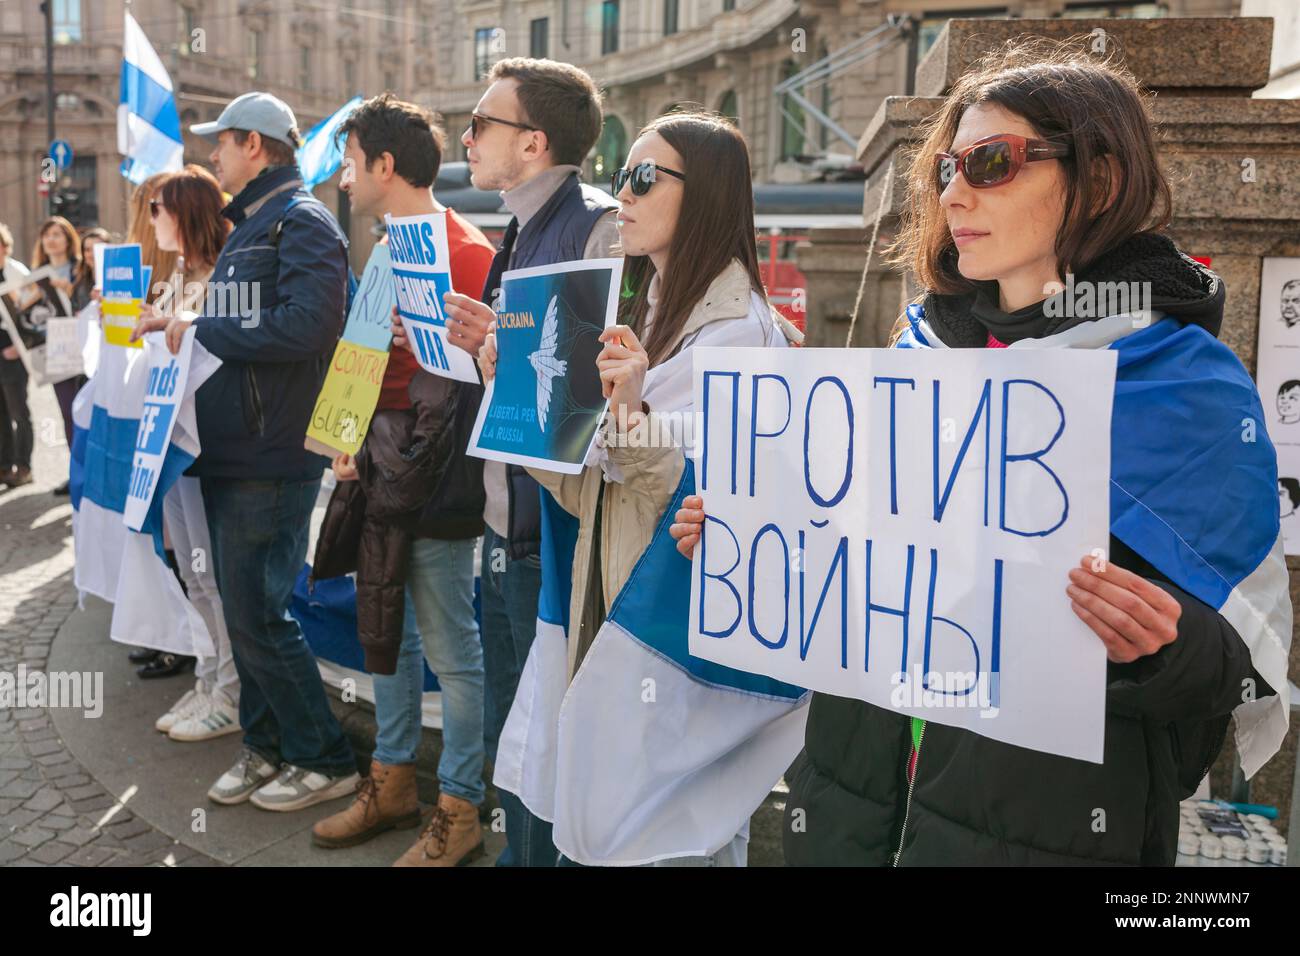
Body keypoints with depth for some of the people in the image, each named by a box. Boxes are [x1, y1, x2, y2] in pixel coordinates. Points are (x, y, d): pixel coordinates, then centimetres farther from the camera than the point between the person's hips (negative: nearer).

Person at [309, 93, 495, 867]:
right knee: (386, 630, 17)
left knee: (450, 648, 1)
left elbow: (452, 379, -18)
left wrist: (381, 455, -15)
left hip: (432, 483, -10)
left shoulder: (461, 251, -13)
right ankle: (394, 783, 32)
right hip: (381, 470, 10)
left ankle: (460, 812, 15)